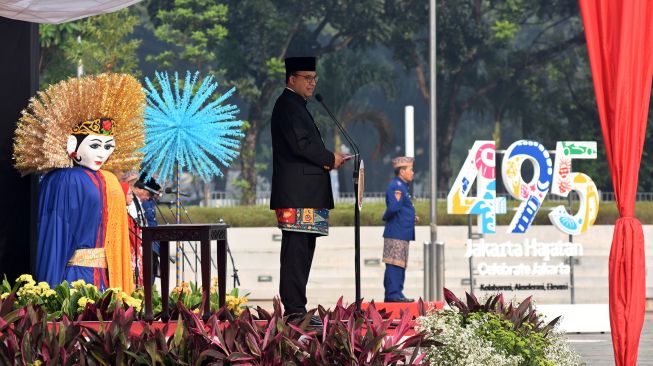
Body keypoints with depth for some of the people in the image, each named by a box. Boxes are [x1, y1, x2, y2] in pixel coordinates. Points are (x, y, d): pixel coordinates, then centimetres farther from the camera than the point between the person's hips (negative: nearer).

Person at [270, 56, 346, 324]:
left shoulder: (296, 106, 24)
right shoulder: (288, 106, -9)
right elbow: (299, 144, -19)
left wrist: (325, 160, 8)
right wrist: (330, 159, -8)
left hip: (304, 194, 11)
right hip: (297, 195, -11)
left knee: (301, 252, 10)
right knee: (296, 250, -12)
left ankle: (295, 309, 12)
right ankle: (295, 311, -14)